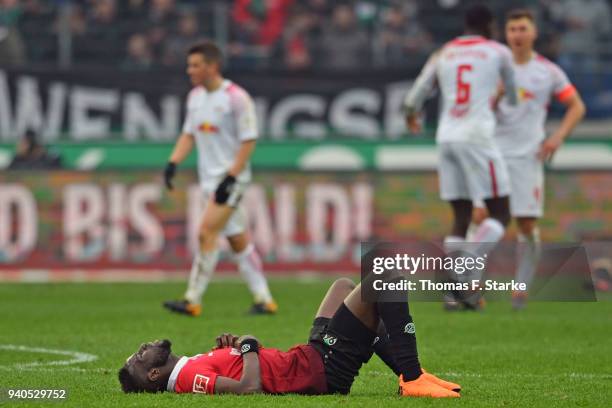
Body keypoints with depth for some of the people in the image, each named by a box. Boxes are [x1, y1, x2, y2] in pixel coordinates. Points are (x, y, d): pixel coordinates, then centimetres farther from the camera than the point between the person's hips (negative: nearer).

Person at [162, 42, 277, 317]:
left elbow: (249, 141, -14)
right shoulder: (195, 97, 10)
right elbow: (189, 134, 18)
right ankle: (264, 299, 15)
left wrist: (230, 177, -20)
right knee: (238, 240, 10)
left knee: (207, 233, -16)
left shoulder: (236, 98, -14)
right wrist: (173, 162, 3)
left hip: (231, 178, -8)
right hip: (209, 178, 8)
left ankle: (192, 300, -15)